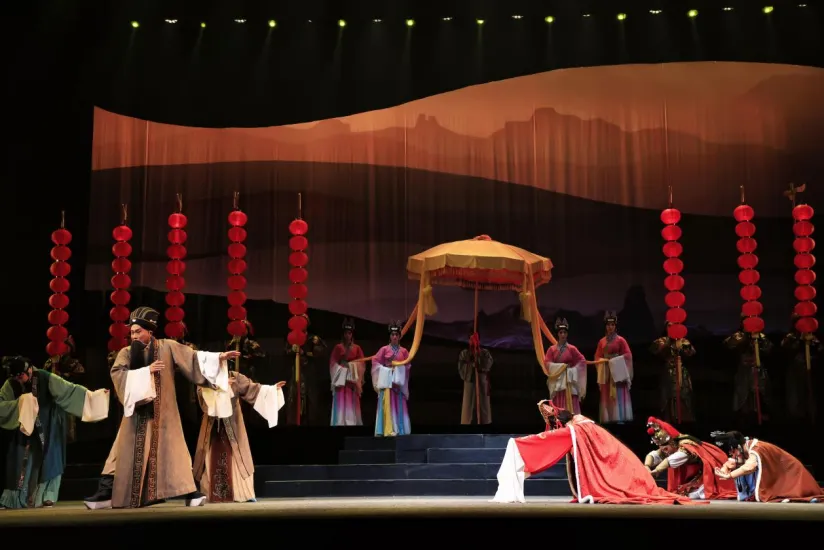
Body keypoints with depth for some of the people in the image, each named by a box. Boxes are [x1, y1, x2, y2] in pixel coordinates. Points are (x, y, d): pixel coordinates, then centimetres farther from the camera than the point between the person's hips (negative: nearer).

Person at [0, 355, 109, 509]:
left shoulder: (46, 378, -22)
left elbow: (69, 390, -24)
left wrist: (93, 395, -32)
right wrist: (20, 402, -26)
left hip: (48, 428, -2)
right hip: (25, 428, 3)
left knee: (48, 461, -4)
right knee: (21, 463, 3)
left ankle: (46, 497, -1)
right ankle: (13, 499, 10)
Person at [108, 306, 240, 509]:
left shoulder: (167, 347, 0)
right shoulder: (126, 353, 2)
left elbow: (192, 356, -5)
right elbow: (117, 374, -14)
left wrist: (217, 357, -15)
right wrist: (146, 370, -19)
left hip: (162, 413, -1)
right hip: (137, 413, 1)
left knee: (172, 450, -4)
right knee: (131, 454, 2)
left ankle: (190, 493, -7)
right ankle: (107, 494, 11)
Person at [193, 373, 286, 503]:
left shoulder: (235, 378, 0)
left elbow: (253, 389, -5)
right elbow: (203, 395, -17)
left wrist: (273, 388, -14)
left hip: (232, 425, 0)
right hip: (213, 425, 0)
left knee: (236, 457, -3)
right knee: (213, 458, -2)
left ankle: (243, 493, -2)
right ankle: (211, 495, 2)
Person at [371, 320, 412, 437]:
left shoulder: (404, 351, 8)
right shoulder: (384, 349, 2)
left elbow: (408, 366, 6)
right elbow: (375, 362, 0)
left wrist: (398, 368, -8)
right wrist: (386, 367, -8)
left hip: (399, 381, 3)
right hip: (387, 381, -2)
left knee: (399, 406, 2)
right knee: (387, 405, -7)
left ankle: (399, 430, 3)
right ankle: (387, 430, -9)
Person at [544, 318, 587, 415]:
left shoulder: (572, 348, 4)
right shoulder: (552, 349, 5)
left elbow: (582, 361, 4)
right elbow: (547, 363, -5)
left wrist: (572, 369, -6)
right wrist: (563, 366, -11)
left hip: (569, 381, -1)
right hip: (557, 381, 1)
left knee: (570, 405, -6)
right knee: (558, 406, -2)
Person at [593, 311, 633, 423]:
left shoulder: (620, 340, 0)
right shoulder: (602, 341, 11)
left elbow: (627, 355, -4)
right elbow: (597, 357, 14)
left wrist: (615, 360, -13)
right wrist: (603, 360, -5)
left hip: (618, 370, -4)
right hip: (605, 372, 4)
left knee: (619, 395, -7)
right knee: (606, 396, 2)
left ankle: (620, 418, -8)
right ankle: (608, 418, 3)